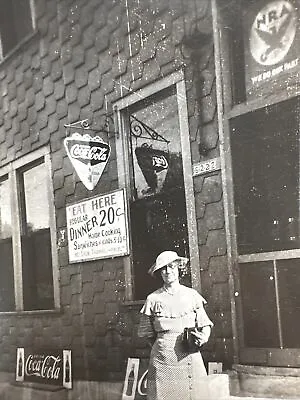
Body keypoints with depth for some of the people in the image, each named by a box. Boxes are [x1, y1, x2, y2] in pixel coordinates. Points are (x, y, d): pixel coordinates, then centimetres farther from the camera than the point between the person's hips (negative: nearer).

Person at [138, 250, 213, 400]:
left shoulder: (192, 295, 7)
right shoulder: (153, 299, 5)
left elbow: (205, 325, 11)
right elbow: (146, 333, 13)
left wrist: (203, 337, -6)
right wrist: (163, 344, 5)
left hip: (190, 358, 1)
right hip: (163, 359, -1)